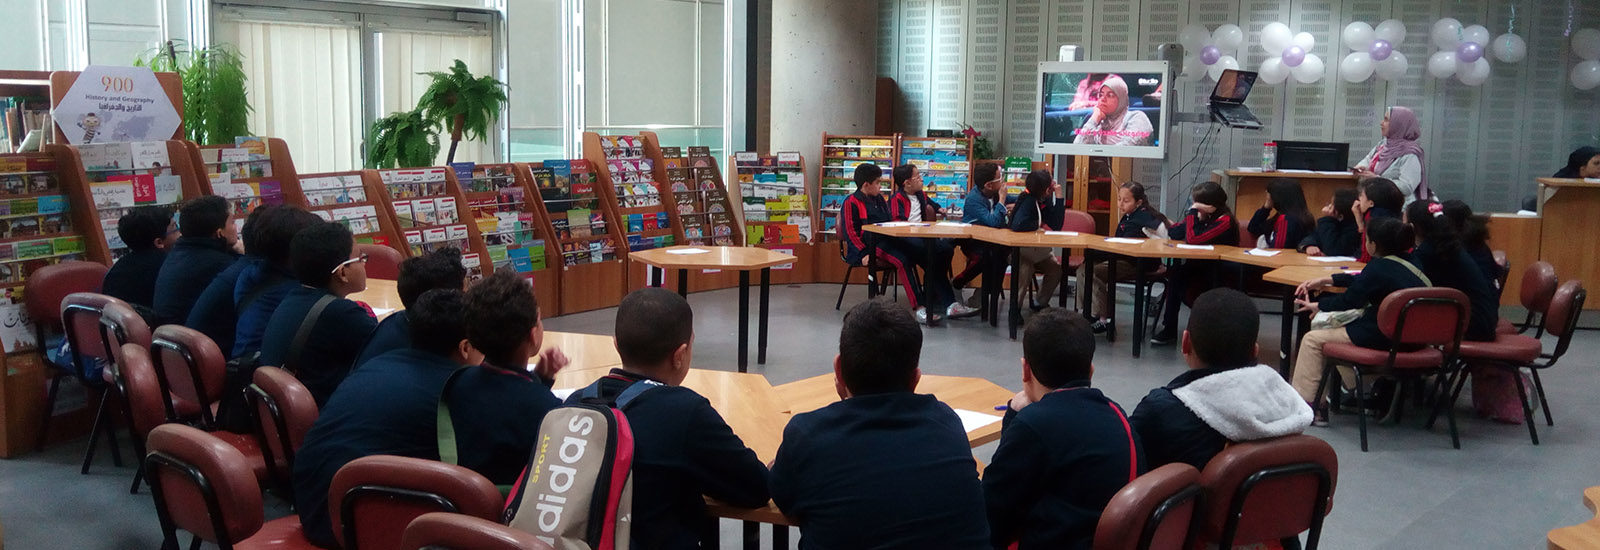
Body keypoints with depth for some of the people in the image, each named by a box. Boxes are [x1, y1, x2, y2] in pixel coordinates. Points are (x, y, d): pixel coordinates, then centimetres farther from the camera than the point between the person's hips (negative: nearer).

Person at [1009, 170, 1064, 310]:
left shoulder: (1043, 200, -3)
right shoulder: (1028, 201, -25)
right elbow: (1017, 225, -40)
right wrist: (1038, 225, -22)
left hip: (1033, 249, 8)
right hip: (1018, 250, -8)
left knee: (1055, 267, 1)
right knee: (1025, 269, -27)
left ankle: (1040, 303, 16)